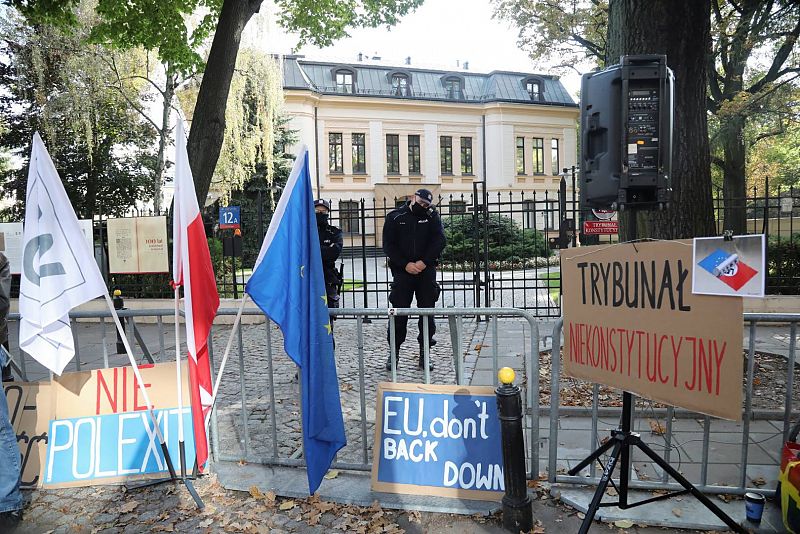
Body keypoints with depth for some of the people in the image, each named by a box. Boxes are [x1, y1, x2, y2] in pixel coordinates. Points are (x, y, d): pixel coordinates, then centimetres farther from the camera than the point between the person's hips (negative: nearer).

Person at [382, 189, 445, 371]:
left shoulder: (432, 217, 8)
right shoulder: (395, 217, 5)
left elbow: (439, 241, -2)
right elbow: (388, 245, 0)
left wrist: (423, 262, -13)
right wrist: (406, 264, -11)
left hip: (426, 271, 1)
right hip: (402, 271, -1)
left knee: (427, 311, 2)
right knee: (399, 312, -1)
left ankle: (424, 354, 12)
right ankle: (393, 352, 10)